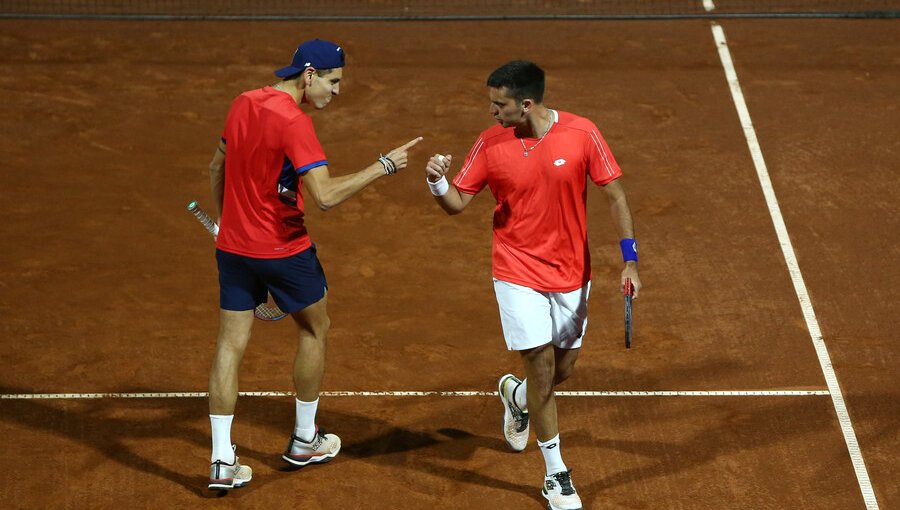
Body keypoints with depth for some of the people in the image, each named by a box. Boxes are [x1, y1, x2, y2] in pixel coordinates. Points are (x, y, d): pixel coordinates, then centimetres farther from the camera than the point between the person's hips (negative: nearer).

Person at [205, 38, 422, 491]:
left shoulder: (242, 104, 2)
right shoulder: (293, 122, -22)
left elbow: (217, 168, 14)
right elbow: (325, 195, -30)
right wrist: (384, 166, -25)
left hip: (233, 246, 6)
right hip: (283, 250, -6)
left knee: (230, 344, 7)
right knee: (314, 330, 18)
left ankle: (222, 462, 5)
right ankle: (304, 441, 28)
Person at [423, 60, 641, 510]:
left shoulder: (581, 134, -12)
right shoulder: (490, 143, -9)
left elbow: (614, 195, -5)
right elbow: (458, 202, -3)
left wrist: (630, 260, -9)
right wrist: (438, 184, -26)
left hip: (571, 272, 1)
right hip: (518, 273, -1)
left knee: (564, 367, 12)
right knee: (541, 364, -6)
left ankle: (516, 396, 49)